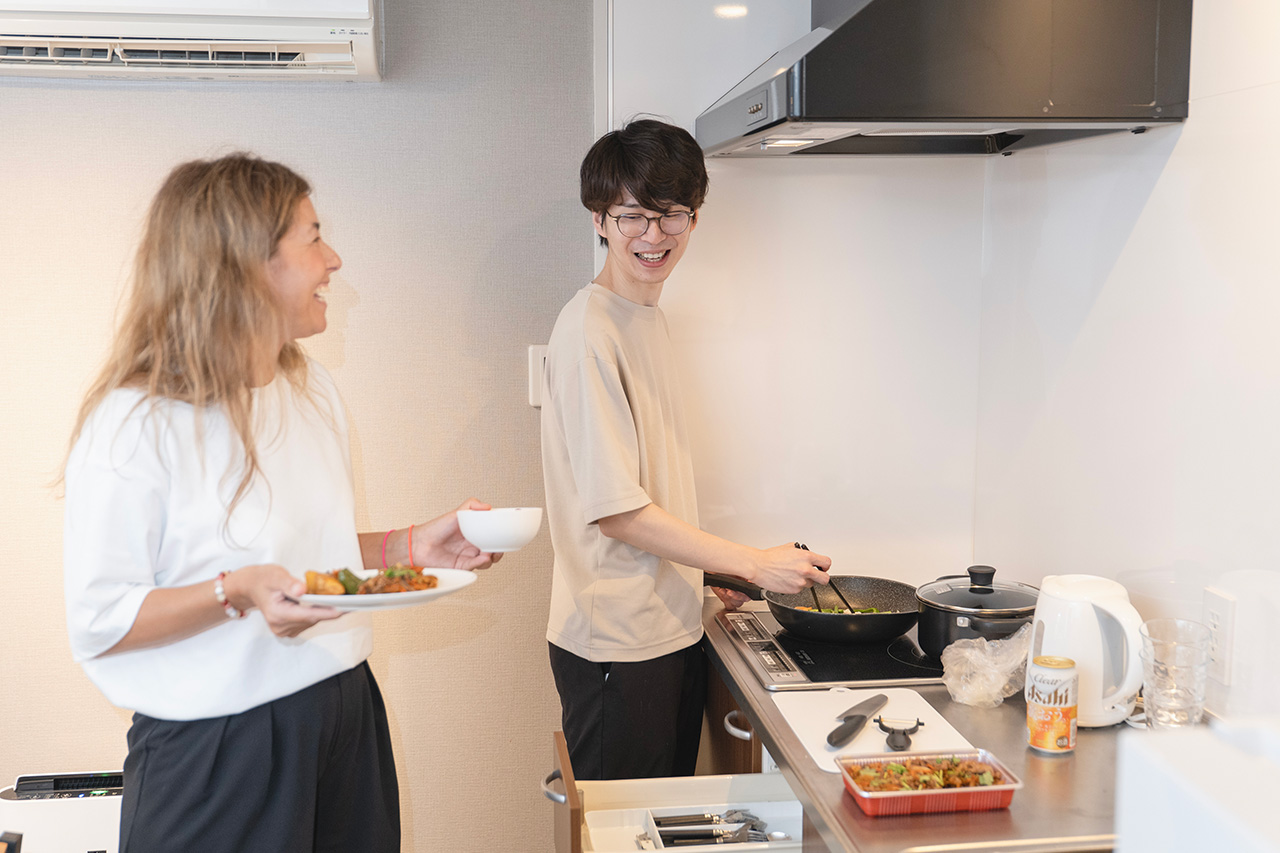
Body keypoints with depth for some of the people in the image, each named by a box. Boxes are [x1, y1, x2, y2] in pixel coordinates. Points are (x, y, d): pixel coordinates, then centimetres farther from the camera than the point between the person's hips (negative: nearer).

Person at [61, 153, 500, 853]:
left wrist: (410, 546, 4)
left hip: (344, 716, 7)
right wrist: (237, 594, -29)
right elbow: (98, 622, -17)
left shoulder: (311, 388, 8)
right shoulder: (136, 422, -16)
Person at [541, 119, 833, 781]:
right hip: (615, 641, -9)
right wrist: (753, 563, -17)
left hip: (671, 626, 9)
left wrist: (710, 571, 13)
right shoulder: (589, 328, -17)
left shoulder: (648, 316, 11)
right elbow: (616, 509, -20)